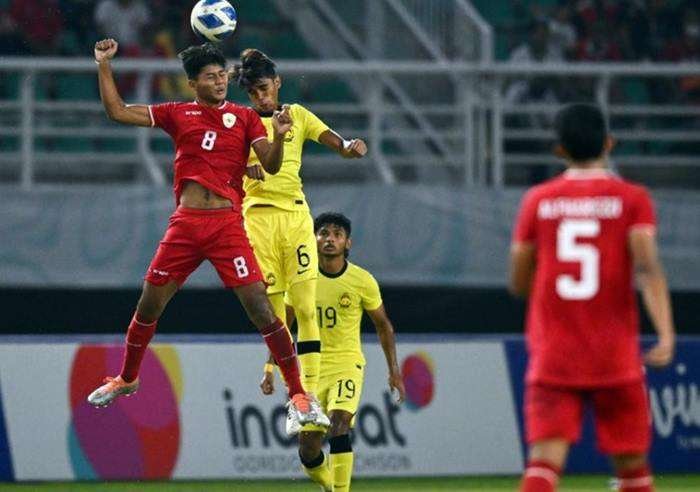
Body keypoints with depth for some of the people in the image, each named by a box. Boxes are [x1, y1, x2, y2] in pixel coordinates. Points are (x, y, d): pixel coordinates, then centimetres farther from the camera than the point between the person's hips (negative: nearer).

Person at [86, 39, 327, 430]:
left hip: (227, 223, -3)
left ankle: (298, 393, -6)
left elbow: (271, 166, -4)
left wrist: (279, 137, -23)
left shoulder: (245, 117, 6)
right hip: (186, 222, 3)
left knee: (260, 307, -11)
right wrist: (104, 66, 6)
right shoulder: (178, 114, 11)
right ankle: (126, 379, 32)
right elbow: (118, 112, 12)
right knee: (149, 306, 10)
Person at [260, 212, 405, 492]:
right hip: (311, 368, 2)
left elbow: (383, 325, 8)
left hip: (347, 365, -2)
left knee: (339, 423, -29)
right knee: (308, 450, 0)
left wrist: (394, 370, 6)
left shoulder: (362, 281, -6)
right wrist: (270, 367, 2)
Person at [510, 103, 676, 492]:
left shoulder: (537, 200, 6)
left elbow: (518, 283, 10)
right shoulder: (631, 198, 0)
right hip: (615, 358, -1)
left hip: (551, 358, 1)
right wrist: (666, 333, -21)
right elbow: (647, 266, -15)